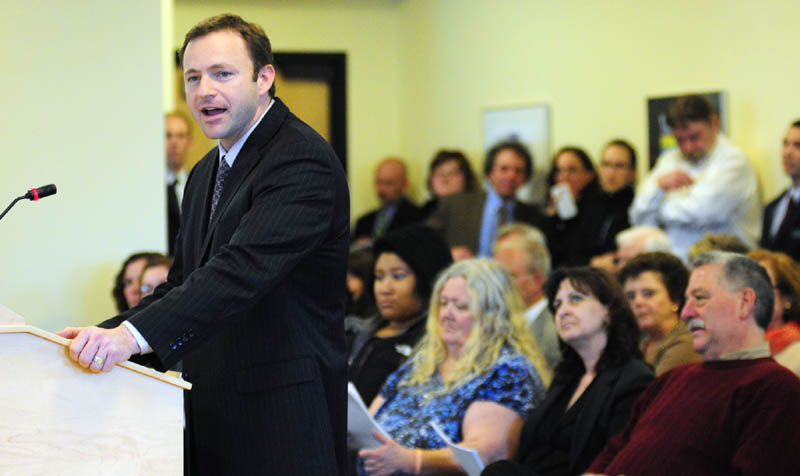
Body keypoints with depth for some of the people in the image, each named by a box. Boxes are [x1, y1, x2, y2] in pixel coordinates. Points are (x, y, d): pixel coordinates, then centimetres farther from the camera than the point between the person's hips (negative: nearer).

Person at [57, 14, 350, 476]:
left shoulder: (301, 160, -14)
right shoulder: (206, 173, 18)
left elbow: (243, 270, -26)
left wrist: (135, 334, -35)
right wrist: (106, 336, 2)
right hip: (214, 419, 8)